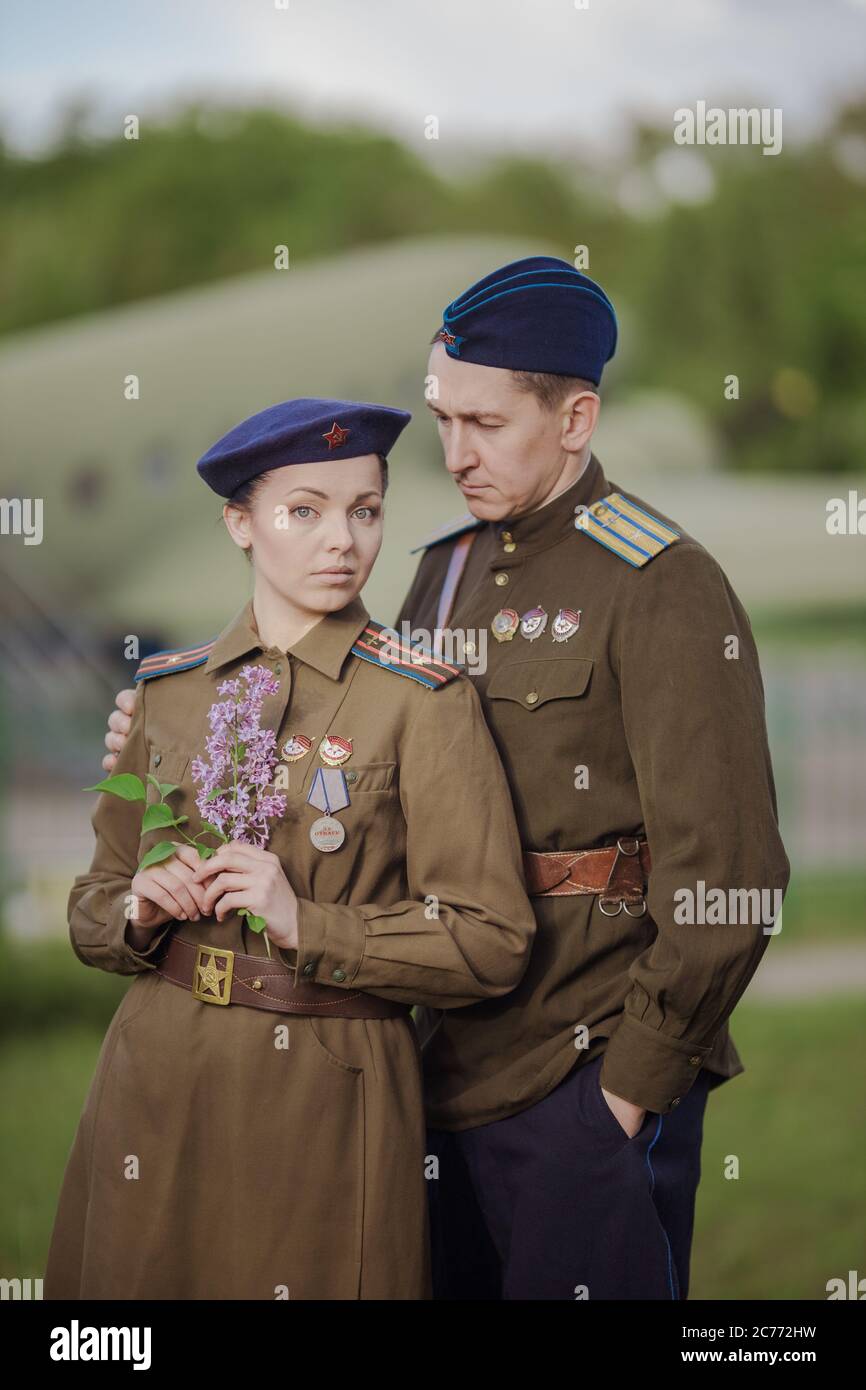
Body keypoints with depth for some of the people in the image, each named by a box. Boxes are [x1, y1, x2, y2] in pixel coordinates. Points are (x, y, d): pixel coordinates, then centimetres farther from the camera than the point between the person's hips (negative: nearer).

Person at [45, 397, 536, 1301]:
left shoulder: (425, 703, -7)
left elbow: (490, 944, -10)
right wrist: (138, 911, -7)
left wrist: (306, 923, -19)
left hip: (324, 1099, -4)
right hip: (154, 1088, 4)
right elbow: (93, 910, 15)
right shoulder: (167, 689, 7)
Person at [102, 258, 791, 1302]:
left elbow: (726, 873, -14)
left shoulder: (665, 588, -12)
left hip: (592, 1071, -7)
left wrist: (638, 1077, -13)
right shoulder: (446, 562, 11)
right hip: (456, 1060, 7)